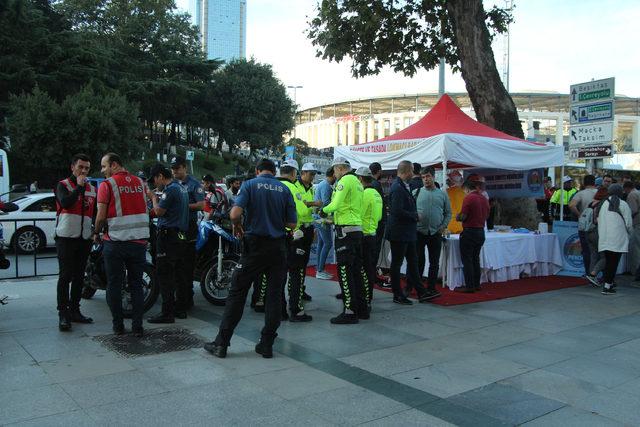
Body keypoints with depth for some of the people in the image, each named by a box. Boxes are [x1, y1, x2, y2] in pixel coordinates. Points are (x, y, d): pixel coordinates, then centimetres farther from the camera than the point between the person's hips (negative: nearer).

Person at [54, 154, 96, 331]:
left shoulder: (92, 188, 16)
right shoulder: (63, 185, 0)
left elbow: (96, 213, 20)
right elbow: (66, 203, -20)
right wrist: (79, 186, -15)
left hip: (84, 238, 5)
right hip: (66, 237, -5)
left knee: (79, 277, 10)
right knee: (65, 276, -8)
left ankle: (74, 310, 19)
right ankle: (63, 314, -6)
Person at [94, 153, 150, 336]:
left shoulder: (107, 184, -6)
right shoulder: (140, 182, 8)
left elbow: (101, 216, -10)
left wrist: (97, 233, 7)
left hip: (115, 241, -3)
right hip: (139, 241, 4)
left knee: (114, 285, 9)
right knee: (136, 285, 10)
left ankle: (118, 326, 15)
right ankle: (137, 326, 9)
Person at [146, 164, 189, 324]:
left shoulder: (170, 189, -12)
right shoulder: (182, 188, 18)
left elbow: (159, 212, -14)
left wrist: (153, 197, 2)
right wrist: (156, 198, 16)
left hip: (167, 234, -10)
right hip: (181, 236, 10)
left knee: (164, 275, -7)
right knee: (178, 274, 13)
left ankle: (167, 312, -7)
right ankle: (180, 308, 18)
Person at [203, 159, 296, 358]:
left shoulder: (250, 185, -3)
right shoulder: (284, 189, 4)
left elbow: (235, 214, -17)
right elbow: (292, 224, 2)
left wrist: (237, 225, 5)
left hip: (254, 246, -2)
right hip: (278, 247, 2)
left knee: (237, 293, 5)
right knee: (274, 295, 8)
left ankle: (221, 343, 9)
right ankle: (267, 344, 12)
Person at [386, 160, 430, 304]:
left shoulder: (403, 187, 12)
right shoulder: (397, 188, -19)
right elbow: (397, 211, -26)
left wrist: (414, 215, 6)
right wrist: (414, 216, -15)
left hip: (408, 233, 10)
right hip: (399, 234, -10)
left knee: (413, 262, 14)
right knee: (397, 264, 3)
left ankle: (421, 293, 22)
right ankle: (397, 296, 13)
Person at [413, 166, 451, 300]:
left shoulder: (442, 194, 9)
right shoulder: (416, 192, 5)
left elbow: (448, 213, 11)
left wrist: (444, 226, -2)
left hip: (436, 233, 2)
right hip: (419, 232, -2)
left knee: (434, 262, 5)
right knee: (418, 261, 3)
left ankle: (431, 288, 13)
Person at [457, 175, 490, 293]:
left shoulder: (469, 198, -16)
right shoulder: (484, 199, 6)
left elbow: (463, 217, -17)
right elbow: (486, 216, 14)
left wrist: (458, 217, 3)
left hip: (469, 232, -7)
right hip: (481, 231, 7)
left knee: (467, 260, -1)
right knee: (476, 259, 16)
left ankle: (469, 286, -1)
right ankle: (476, 284, 20)